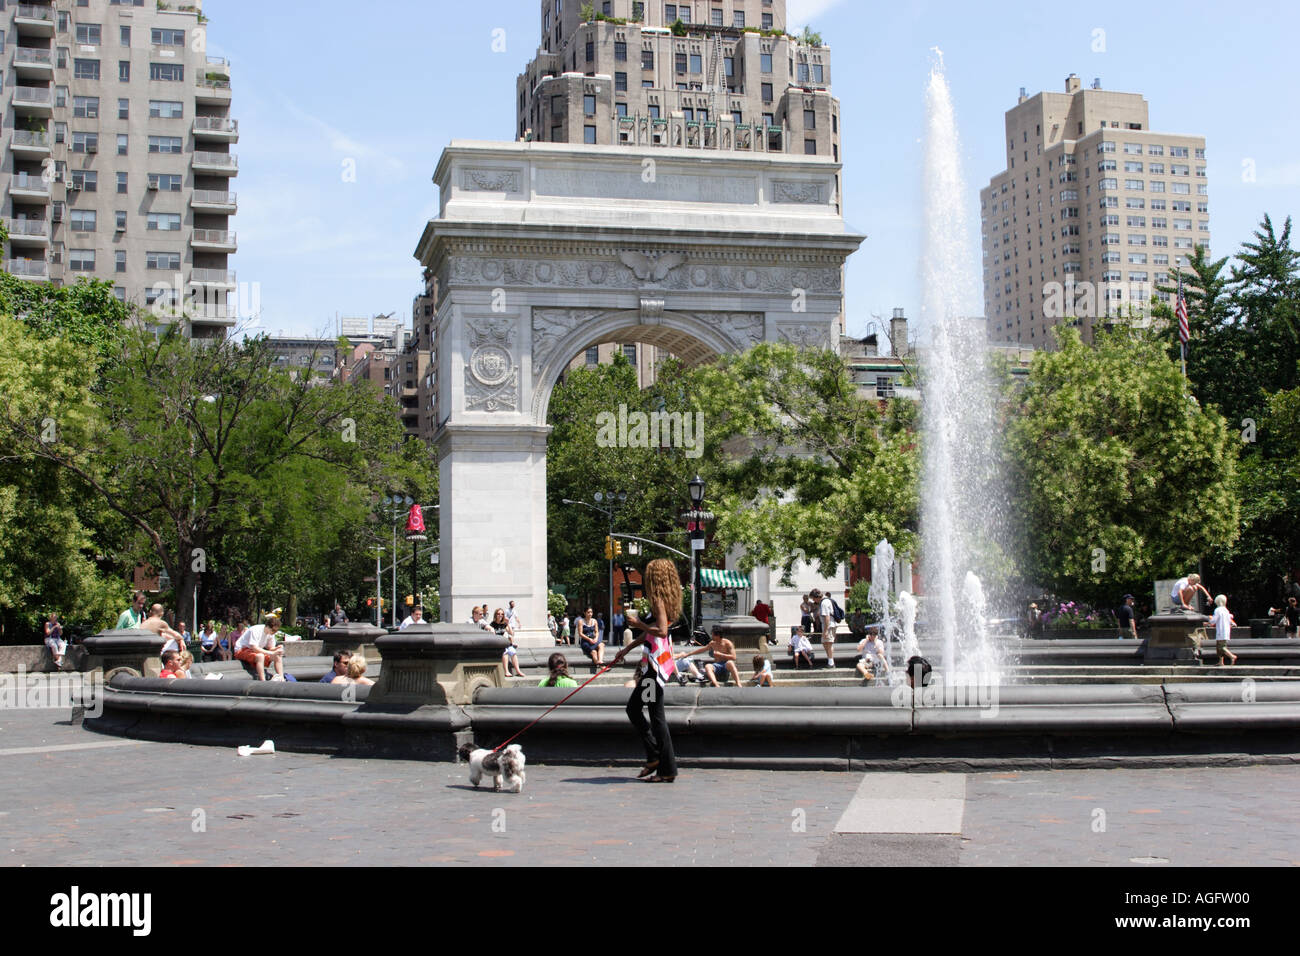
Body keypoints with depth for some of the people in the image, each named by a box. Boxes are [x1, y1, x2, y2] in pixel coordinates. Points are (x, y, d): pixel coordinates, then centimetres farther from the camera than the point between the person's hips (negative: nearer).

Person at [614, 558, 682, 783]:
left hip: (656, 664, -10)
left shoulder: (658, 600, -13)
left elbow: (661, 631, -26)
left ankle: (667, 771, 0)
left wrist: (640, 624, -12)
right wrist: (627, 649, 32)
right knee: (633, 707, 14)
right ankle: (654, 758, 15)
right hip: (653, 663, 10)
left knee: (656, 715, -4)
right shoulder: (661, 601, 16)